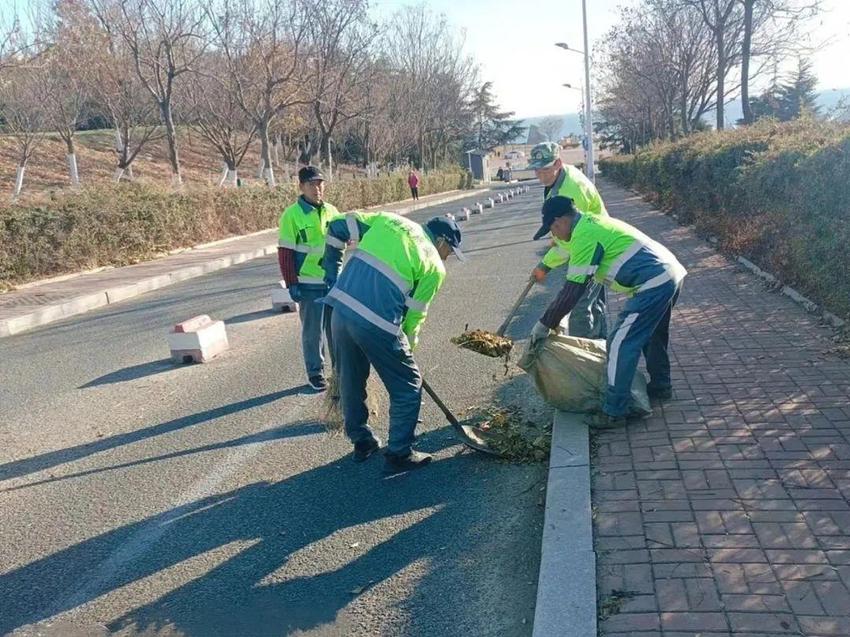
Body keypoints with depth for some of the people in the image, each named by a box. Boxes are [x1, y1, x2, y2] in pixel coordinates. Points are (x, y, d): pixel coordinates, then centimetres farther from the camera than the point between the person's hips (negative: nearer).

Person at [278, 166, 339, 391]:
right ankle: (315, 372, 20)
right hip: (309, 284, -4)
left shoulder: (331, 211, 5)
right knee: (313, 331, 6)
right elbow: (285, 253, -8)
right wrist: (292, 284, -10)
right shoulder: (292, 215, -9)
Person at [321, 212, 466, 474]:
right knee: (408, 387, 12)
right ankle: (399, 455, 19)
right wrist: (407, 346, 21)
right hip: (376, 324, -6)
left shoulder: (387, 219, 17)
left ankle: (362, 442, 39)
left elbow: (338, 227, 15)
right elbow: (415, 313, 5)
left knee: (351, 381, 23)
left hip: (341, 310, 6)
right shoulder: (435, 266, 4)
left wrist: (333, 273, 22)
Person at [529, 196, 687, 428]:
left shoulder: (584, 235, -14)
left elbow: (573, 290, -14)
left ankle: (614, 412, -2)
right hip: (672, 273, 10)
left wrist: (545, 324, -6)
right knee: (652, 335, 27)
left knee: (620, 344, -6)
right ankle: (660, 386, 44)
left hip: (653, 284, -10)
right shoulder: (592, 223, 18)